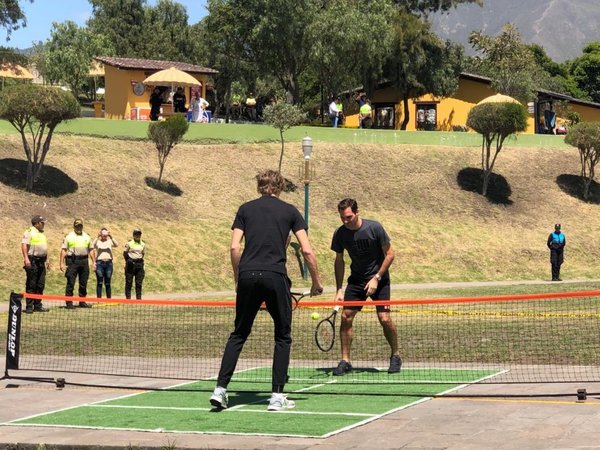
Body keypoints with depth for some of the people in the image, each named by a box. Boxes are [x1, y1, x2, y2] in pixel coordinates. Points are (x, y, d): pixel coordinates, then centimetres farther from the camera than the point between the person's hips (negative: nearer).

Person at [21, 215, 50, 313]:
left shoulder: (42, 233, 19)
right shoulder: (29, 232, -7)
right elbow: (24, 245, -15)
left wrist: (47, 259, 22)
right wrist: (26, 258, -24)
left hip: (41, 261, 8)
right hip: (32, 261, -8)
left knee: (40, 285, 9)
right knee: (31, 285, -5)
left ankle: (38, 305, 15)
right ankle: (29, 307, -3)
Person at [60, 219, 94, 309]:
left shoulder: (87, 237, 16)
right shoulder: (69, 237, 4)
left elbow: (91, 250, 17)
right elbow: (63, 250, 0)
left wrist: (94, 262, 10)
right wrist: (62, 263, -8)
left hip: (84, 261, 4)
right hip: (72, 261, -4)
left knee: (83, 283, 8)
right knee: (70, 283, -5)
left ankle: (82, 302, 18)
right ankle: (69, 303, -3)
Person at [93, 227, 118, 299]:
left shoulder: (110, 242, 11)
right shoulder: (97, 242, 9)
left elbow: (116, 245, -9)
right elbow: (93, 245, -12)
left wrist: (111, 237, -21)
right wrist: (98, 237, -23)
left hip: (108, 263, 1)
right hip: (99, 263, -1)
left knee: (107, 283, 4)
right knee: (99, 283, -5)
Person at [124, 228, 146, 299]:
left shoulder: (143, 244, 10)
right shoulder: (129, 243, -1)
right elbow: (125, 253, 4)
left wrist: (140, 260, 10)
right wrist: (128, 260, 1)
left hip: (139, 264, 3)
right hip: (131, 264, -3)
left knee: (139, 283, 3)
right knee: (129, 282, -2)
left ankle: (139, 298, 7)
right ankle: (128, 298, 2)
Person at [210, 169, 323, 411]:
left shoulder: (246, 209, 14)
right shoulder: (290, 211, 10)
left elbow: (235, 248, 4)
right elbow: (307, 250, 3)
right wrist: (316, 282, 12)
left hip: (248, 275, 2)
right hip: (275, 276, -2)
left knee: (238, 334, 14)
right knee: (283, 336, 11)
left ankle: (220, 389, 6)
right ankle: (277, 395, 6)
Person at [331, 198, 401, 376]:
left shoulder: (374, 228, -18)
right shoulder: (340, 234, -8)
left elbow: (389, 254, -11)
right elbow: (339, 261, 4)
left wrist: (376, 278, -17)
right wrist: (339, 290, -1)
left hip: (378, 278, -3)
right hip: (356, 279, 3)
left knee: (384, 318, -14)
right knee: (346, 316, -10)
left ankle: (395, 356, 8)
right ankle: (345, 361, 1)